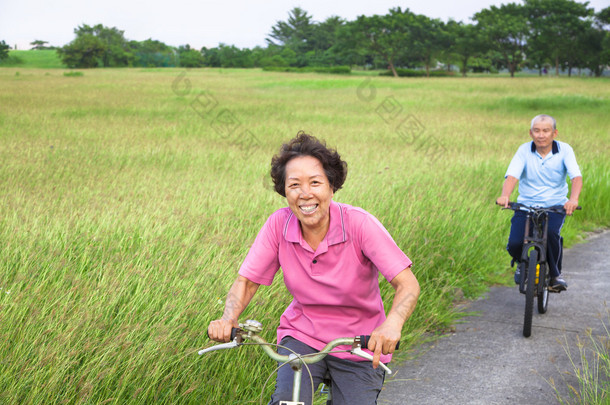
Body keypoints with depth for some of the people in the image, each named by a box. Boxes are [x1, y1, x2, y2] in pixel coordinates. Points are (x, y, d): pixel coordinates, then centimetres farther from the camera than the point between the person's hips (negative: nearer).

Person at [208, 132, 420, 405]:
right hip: (302, 334, 1)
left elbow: (407, 284, -24)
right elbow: (246, 281, -5)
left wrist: (392, 324, -44)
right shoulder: (279, 225, -13)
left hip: (359, 344, -1)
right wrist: (227, 320, -25)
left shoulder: (359, 224, -20)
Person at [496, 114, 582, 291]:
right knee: (514, 243, -19)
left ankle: (555, 273, -3)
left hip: (555, 206, -1)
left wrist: (573, 199, -37)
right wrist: (505, 195, -38)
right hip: (526, 205, 1)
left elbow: (576, 177, -16)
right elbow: (512, 175, -16)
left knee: (551, 233, -32)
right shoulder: (524, 150, -4)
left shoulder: (564, 150, -4)